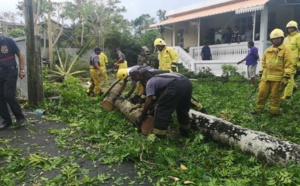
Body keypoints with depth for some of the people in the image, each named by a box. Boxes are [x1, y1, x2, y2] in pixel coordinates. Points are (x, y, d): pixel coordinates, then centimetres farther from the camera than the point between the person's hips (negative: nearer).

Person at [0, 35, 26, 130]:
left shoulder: (8, 41, -7)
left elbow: (19, 55, 1)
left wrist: (22, 70, -4)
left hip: (10, 72, -4)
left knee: (9, 96, -12)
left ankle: (20, 117, 4)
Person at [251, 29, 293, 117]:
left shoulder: (286, 50, -2)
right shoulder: (267, 51, 14)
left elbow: (288, 65, -7)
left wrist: (286, 77, -13)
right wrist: (261, 74, 18)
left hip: (278, 78, -5)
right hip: (266, 77, 5)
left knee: (275, 96, 3)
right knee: (262, 93, 7)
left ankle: (274, 112, 16)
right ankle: (258, 109, 21)